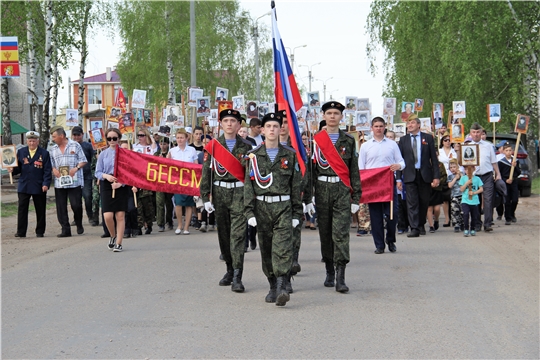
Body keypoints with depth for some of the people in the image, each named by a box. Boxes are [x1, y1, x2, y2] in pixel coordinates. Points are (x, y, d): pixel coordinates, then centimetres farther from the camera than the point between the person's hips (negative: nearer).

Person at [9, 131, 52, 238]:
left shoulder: (44, 153, 2)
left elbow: (48, 171, -2)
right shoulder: (21, 152, 10)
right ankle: (21, 232, 0)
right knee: (22, 209, -3)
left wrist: (46, 184, -12)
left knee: (40, 210, 5)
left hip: (39, 187, -2)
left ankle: (40, 232, 15)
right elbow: (18, 168, 11)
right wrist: (12, 170, -11)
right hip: (23, 186, 2)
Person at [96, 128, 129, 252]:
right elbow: (98, 172, 8)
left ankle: (118, 243, 5)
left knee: (120, 215, -4)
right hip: (107, 186, 1)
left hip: (122, 186, -1)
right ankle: (113, 236, 19)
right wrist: (106, 176, -13)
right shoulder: (103, 154, 8)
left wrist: (121, 183, -15)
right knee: (108, 216, -9)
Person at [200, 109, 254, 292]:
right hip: (219, 193, 2)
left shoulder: (246, 147, 5)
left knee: (238, 234, -10)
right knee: (223, 234, 10)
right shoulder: (212, 146, 6)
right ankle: (230, 269, 26)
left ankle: (237, 277, -12)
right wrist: (206, 198, -1)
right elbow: (206, 172, 5)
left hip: (240, 194, -2)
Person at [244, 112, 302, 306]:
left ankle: (282, 287, -22)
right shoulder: (254, 155, 6)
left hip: (283, 207, -1)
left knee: (282, 247, -15)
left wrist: (297, 213, 4)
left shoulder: (290, 155, 7)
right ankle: (273, 286, 19)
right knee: (266, 250, 6)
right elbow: (249, 185, 3)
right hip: (262, 207, 1)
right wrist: (250, 211, -5)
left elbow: (296, 186, 8)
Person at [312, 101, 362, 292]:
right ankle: (329, 272, 21)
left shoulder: (348, 141, 8)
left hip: (342, 191, -1)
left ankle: (340, 278, -12)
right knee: (325, 233, 7)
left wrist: (356, 197, 3)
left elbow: (354, 170, 8)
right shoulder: (316, 140, 6)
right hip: (322, 190, 1)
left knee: (341, 232, -10)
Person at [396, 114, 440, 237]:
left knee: (424, 202, 8)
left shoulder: (428, 138, 5)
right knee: (412, 202, -7)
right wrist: (398, 178, -2)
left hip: (425, 174, 0)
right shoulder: (403, 140, 8)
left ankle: (421, 225, 25)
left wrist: (436, 176, -3)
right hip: (410, 175, 0)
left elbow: (434, 158, 4)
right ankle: (414, 228, -10)